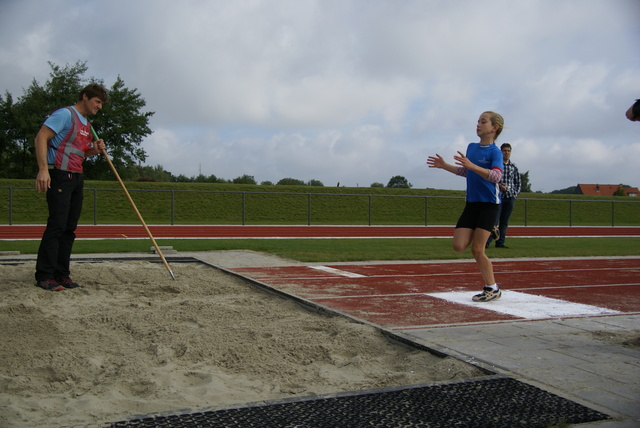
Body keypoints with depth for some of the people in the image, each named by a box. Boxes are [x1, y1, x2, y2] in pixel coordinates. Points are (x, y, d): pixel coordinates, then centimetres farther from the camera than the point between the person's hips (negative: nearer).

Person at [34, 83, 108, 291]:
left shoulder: (87, 125, 20)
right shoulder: (65, 114, -6)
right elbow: (41, 138, -15)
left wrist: (95, 150, 5)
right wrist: (43, 169, -24)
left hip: (76, 177, 9)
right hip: (59, 175, -9)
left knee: (70, 227, 6)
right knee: (57, 225, -12)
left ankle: (62, 274, 11)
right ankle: (44, 276, -7)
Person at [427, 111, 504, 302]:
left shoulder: (495, 152, -11)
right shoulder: (471, 147, 10)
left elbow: (496, 176, -28)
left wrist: (472, 165, -38)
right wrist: (445, 166, 16)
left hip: (489, 204, -6)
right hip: (471, 203, 6)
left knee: (477, 250, -8)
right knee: (459, 246, -4)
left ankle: (493, 289, 9)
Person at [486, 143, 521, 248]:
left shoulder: (514, 167, 13)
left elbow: (518, 183, 18)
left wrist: (516, 194, 4)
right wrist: (498, 185, -16)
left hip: (510, 197, 4)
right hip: (498, 196, -4)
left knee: (504, 222, 5)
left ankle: (500, 242, 9)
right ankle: (487, 241, -8)